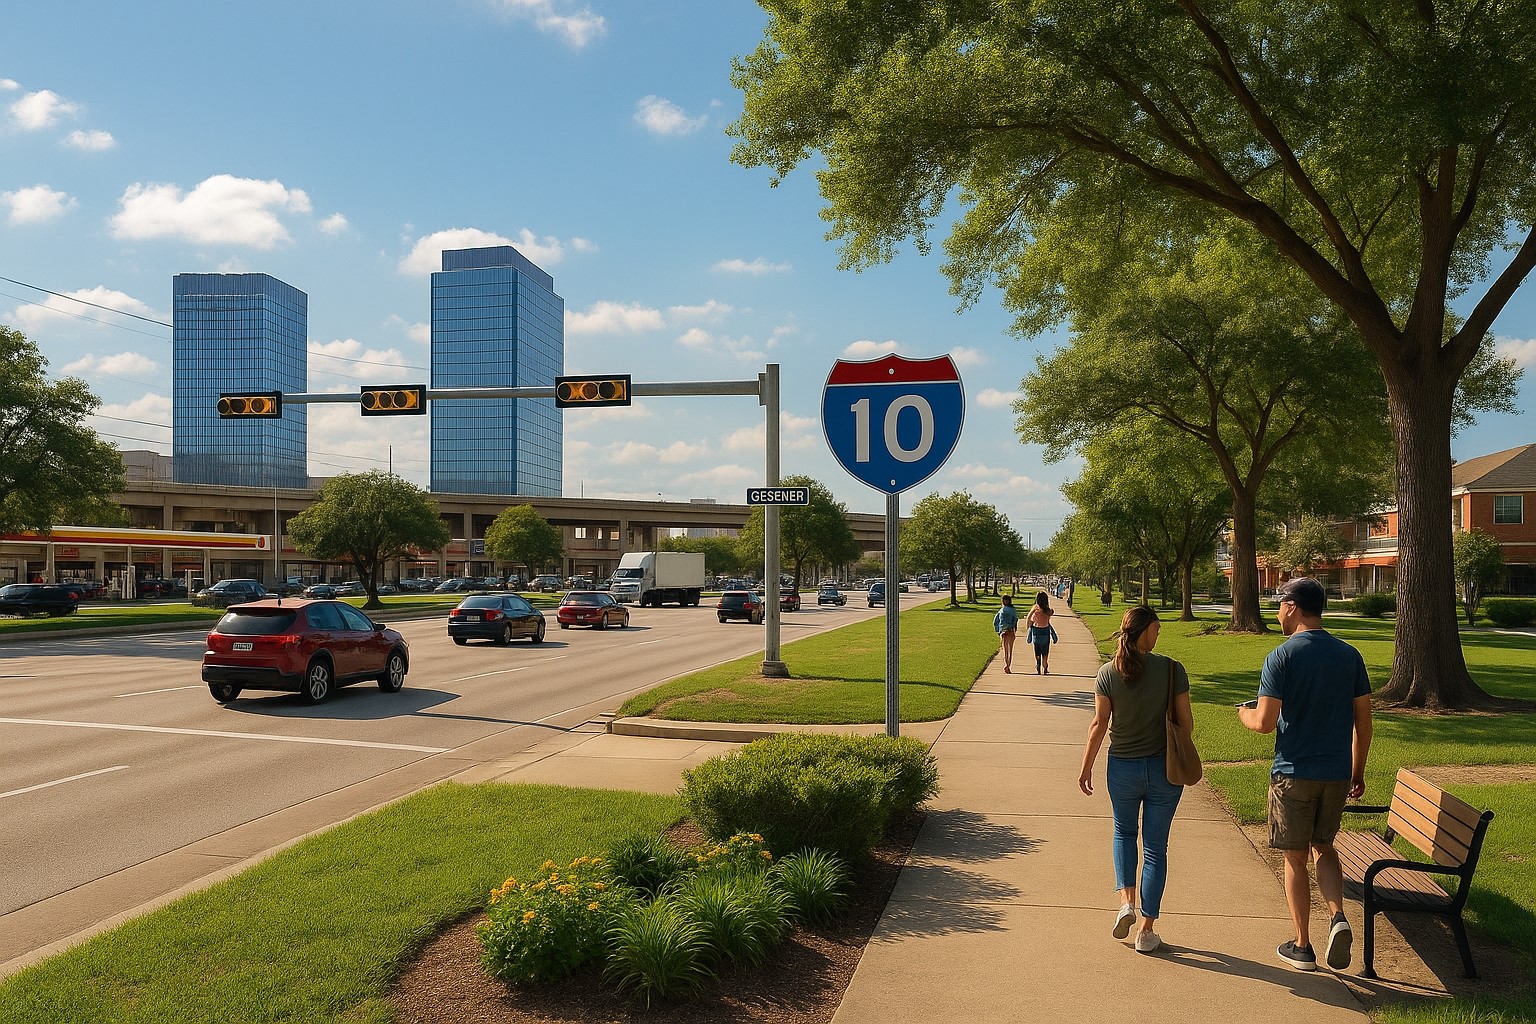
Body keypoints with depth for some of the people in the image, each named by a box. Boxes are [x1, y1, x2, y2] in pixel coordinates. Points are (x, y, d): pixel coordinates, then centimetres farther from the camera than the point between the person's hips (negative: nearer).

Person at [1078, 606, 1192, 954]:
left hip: (1122, 768, 0)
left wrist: (1086, 768, 2)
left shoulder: (1107, 674, -9)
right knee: (1155, 847, 10)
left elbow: (1099, 725, -8)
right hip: (1163, 768, 0)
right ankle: (1147, 930, 15)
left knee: (1123, 832, 26)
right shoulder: (1172, 669, -10)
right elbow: (1186, 722, -6)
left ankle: (1126, 901, 9)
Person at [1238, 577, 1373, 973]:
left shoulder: (1281, 657, -14)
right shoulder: (1350, 655, 2)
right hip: (1337, 773, 4)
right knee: (1324, 848, 22)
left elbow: (1265, 722, -17)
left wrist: (1244, 713, 6)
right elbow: (1363, 722, 5)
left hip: (1293, 773, -4)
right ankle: (1338, 918, 1)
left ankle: (1302, 947, 16)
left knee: (1295, 859, 8)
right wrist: (1358, 771, 17)